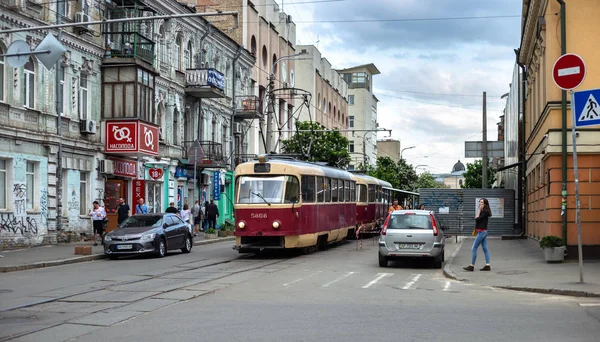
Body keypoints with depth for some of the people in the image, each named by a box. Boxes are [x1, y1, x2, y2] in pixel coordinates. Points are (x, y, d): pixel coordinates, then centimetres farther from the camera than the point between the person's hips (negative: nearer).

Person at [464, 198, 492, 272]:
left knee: (474, 248, -6)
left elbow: (477, 219, -19)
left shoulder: (485, 212, -14)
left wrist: (479, 210, -14)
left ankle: (472, 266, -4)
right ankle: (487, 266, 7)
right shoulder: (482, 212, 14)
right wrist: (479, 210, 8)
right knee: (485, 249, 7)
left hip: (482, 232, -10)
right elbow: (476, 218, 11)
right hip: (483, 232, 10)